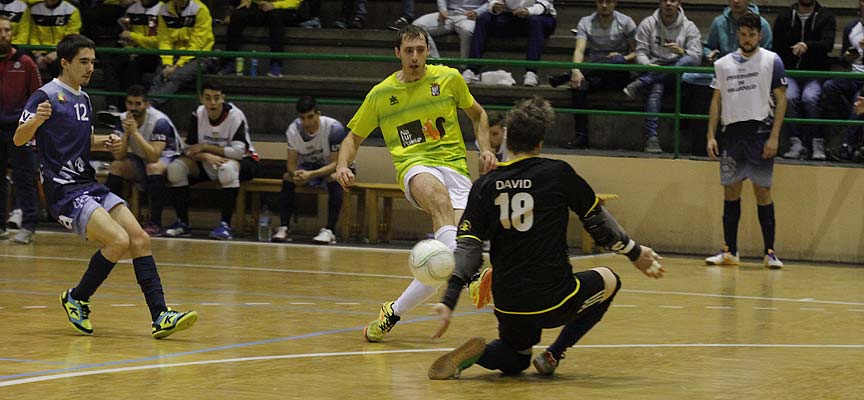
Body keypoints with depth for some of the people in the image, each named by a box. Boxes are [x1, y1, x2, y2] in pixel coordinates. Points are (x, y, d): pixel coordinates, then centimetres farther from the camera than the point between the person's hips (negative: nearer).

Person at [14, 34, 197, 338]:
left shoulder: (84, 99, 17)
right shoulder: (46, 95, -7)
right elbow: (19, 139, -16)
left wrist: (105, 142, 11)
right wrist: (35, 120, -37)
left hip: (90, 185, 8)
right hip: (63, 191, -8)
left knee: (140, 239, -8)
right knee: (118, 240, -23)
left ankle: (160, 316, -11)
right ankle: (77, 299, -2)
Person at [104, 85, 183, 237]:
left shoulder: (159, 121, -25)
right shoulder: (124, 119, -8)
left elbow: (154, 157, -35)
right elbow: (119, 156, -14)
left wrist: (135, 132, -37)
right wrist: (126, 133, -29)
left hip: (167, 157, -6)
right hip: (141, 159, 6)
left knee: (154, 167, -37)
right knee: (115, 166, -17)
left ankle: (155, 223, -33)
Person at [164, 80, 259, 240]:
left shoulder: (235, 116, -19)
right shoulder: (198, 115, -6)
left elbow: (239, 152, -27)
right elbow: (189, 149, -7)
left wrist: (206, 147, -24)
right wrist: (207, 156, -30)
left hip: (243, 162, -5)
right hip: (208, 164, 5)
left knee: (228, 168, -41)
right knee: (176, 167, -18)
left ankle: (225, 225, -35)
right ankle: (183, 224, -12)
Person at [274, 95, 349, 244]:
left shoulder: (334, 128, -26)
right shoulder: (294, 129, -14)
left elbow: (336, 163, -26)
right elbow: (291, 161, -11)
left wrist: (312, 174, -42)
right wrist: (295, 173, -36)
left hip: (329, 168, -3)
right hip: (307, 166, 3)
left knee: (334, 179, -36)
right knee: (288, 176, -25)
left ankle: (329, 231, -37)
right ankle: (283, 228, -24)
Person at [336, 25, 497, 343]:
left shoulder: (449, 78, 9)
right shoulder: (380, 95, 9)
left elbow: (477, 114, 24)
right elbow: (354, 136, 19)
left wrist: (485, 149, 9)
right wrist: (343, 165, -1)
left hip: (455, 167, 2)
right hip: (415, 167, -1)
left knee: (450, 256, -19)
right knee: (438, 196, -42)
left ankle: (393, 312, -4)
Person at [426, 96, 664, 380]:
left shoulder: (484, 186, 1)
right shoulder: (558, 173, -7)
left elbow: (467, 247, -7)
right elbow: (598, 221, 3)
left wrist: (449, 302, -7)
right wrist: (634, 253, 18)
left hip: (508, 305, 4)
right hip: (554, 301, -4)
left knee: (515, 361, 33)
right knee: (608, 281, 28)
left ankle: (477, 354, -4)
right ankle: (553, 355, 12)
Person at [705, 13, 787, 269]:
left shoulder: (771, 61, 1)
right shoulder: (723, 64, 11)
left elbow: (781, 99, -2)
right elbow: (717, 101, 13)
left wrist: (774, 137, -10)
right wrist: (711, 136, 4)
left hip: (760, 131, -3)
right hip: (731, 133, 4)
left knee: (762, 191, -2)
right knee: (731, 191, 4)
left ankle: (769, 252, 3)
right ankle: (729, 251, 10)